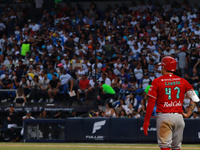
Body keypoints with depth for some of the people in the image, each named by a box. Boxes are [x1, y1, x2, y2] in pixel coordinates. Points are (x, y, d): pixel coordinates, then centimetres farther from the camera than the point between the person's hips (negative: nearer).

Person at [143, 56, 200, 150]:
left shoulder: (157, 82, -2)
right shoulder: (182, 81, 8)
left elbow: (151, 103, -5)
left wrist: (146, 121, -2)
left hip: (164, 117, -4)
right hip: (179, 117, 4)